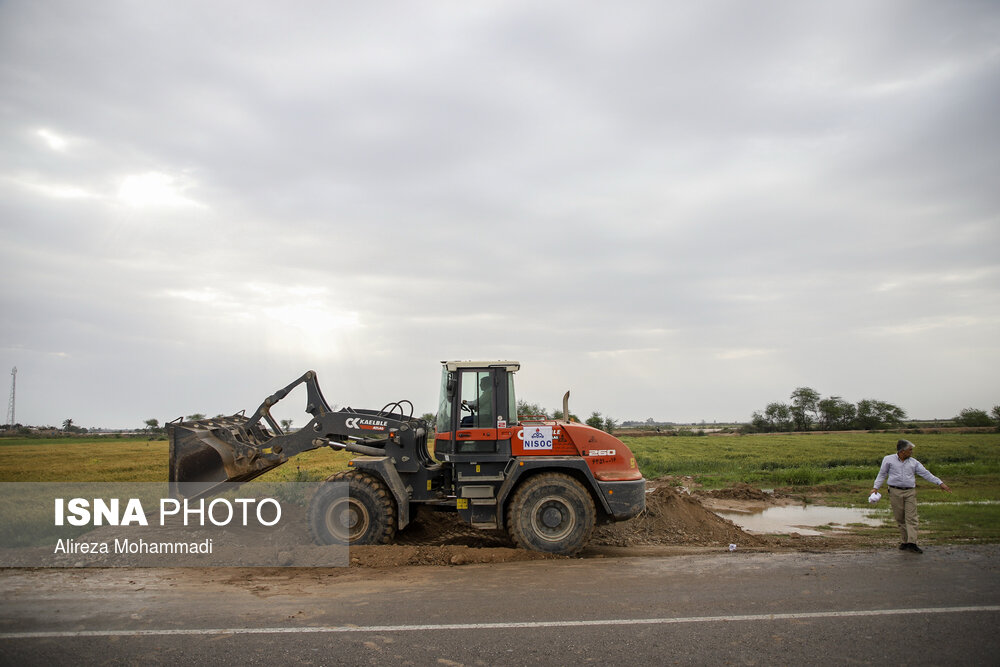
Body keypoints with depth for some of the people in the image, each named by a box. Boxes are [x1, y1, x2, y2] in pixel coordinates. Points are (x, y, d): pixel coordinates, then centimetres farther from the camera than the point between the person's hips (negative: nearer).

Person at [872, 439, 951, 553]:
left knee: (911, 518, -7)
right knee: (900, 518, 2)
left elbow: (926, 474, 9)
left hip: (910, 492, 1)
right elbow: (882, 474, 9)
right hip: (895, 492, -1)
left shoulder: (914, 462, 10)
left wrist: (940, 483, 1)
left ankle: (912, 543, -10)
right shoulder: (888, 460, 4)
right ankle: (906, 541, 12)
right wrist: (876, 487, 1)